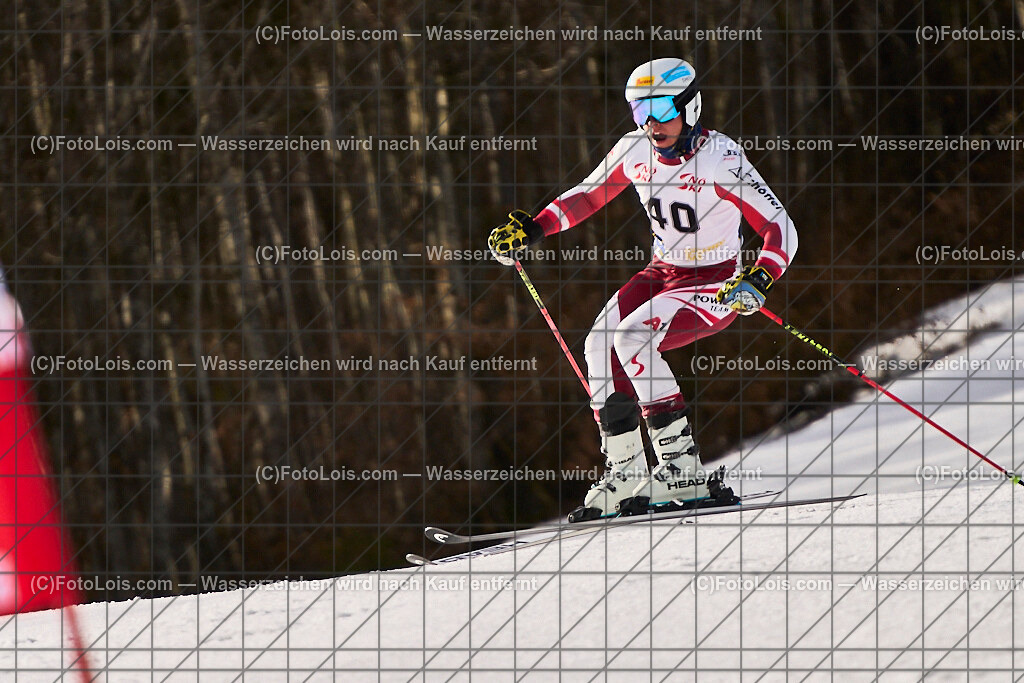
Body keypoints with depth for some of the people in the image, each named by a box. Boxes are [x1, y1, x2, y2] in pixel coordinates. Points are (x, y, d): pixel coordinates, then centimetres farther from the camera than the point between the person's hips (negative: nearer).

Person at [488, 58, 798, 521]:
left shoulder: (721, 160, -22)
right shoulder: (636, 149, -4)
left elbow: (781, 231, -23)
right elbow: (588, 195, 14)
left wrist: (758, 281, -41)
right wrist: (534, 228, 1)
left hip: (715, 286, -6)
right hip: (662, 272, 6)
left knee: (632, 338, -27)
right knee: (600, 346, -15)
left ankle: (681, 467, -22)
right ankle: (624, 473, -9)